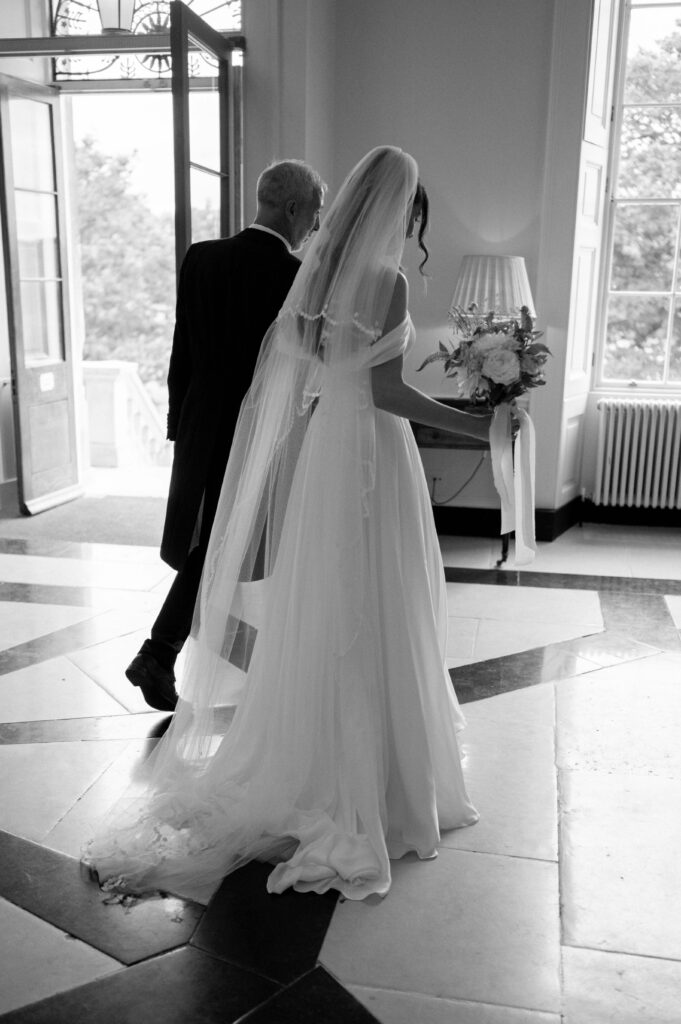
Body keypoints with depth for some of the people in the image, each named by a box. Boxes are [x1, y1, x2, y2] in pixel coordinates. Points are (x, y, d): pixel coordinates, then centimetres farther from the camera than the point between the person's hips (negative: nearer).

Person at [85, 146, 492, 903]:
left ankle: (306, 757, 29)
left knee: (317, 613, 16)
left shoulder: (317, 271, 7)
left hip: (316, 448, 7)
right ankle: (363, 777, 15)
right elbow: (384, 390, -18)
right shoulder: (387, 281, -15)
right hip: (368, 452, -7)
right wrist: (469, 424, -11)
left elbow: (282, 367, 10)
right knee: (368, 619, 2)